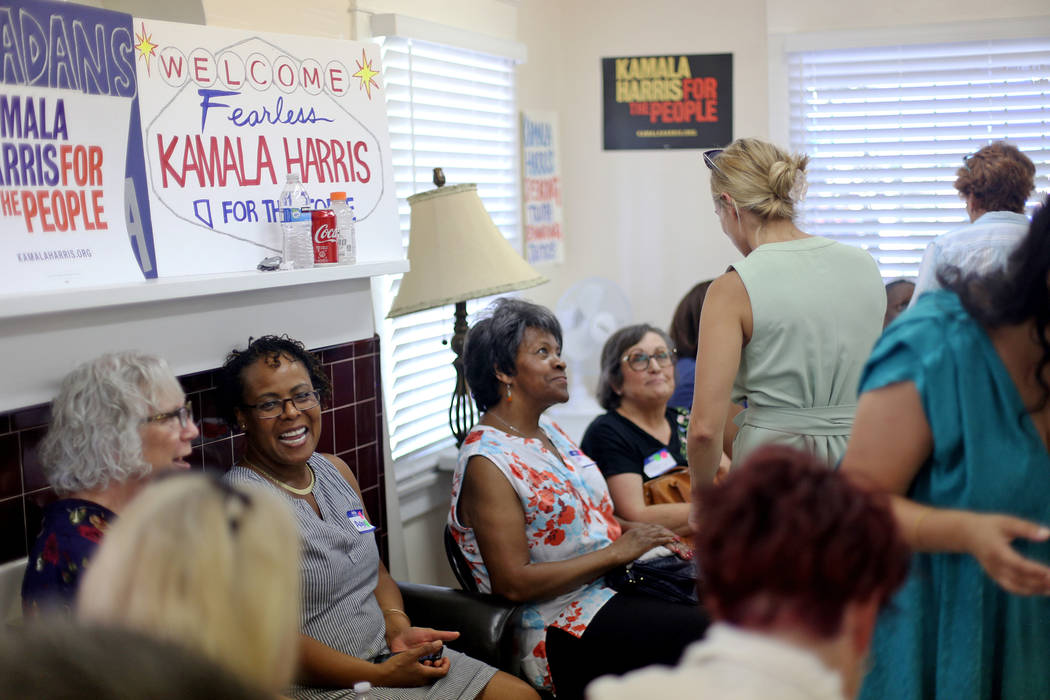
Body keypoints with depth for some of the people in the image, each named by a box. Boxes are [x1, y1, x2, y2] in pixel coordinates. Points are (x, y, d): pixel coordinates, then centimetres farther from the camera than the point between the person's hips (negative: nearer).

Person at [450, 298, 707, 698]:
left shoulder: (548, 431, 13)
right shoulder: (486, 462, -15)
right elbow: (514, 584, -19)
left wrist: (635, 530, 4)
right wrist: (616, 552, -17)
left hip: (612, 587, 9)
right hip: (564, 632, -9)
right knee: (706, 635, -22)